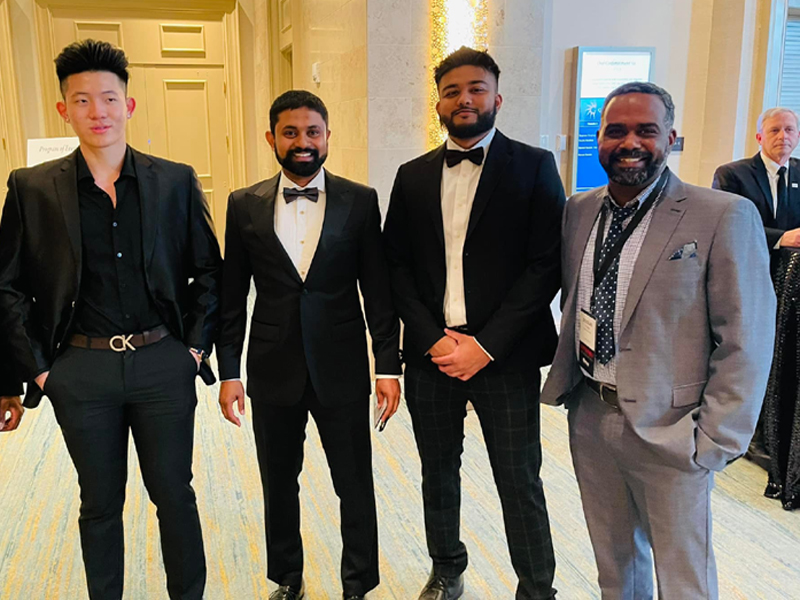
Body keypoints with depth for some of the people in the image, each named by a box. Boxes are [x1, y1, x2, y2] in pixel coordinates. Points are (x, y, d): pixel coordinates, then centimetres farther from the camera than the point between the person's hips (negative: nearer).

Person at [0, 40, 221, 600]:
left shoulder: (176, 181, 1)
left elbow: (208, 270, 5)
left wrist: (196, 346, -1)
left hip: (163, 364, 0)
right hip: (82, 370, 0)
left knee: (175, 493, 11)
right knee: (100, 504, 15)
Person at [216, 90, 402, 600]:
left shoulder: (360, 201, -1)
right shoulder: (245, 205, 2)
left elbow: (378, 289, -1)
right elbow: (232, 296, 4)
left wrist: (388, 365, -5)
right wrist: (229, 371, 1)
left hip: (341, 368, -1)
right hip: (273, 370, 2)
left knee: (355, 486, 9)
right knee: (278, 484, 17)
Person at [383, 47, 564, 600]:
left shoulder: (534, 167, -2)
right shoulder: (413, 176, 9)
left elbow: (547, 264, -9)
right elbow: (397, 265, 6)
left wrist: (486, 345, -14)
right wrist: (432, 338, -8)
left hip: (505, 357, -3)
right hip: (432, 352, 4)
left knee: (520, 484, 6)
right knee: (438, 473, 18)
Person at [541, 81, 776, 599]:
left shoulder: (725, 217, -13)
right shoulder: (579, 210, 5)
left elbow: (745, 344, -12)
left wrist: (713, 441, -14)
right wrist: (565, 377, 9)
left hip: (668, 431, -4)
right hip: (589, 418, 5)